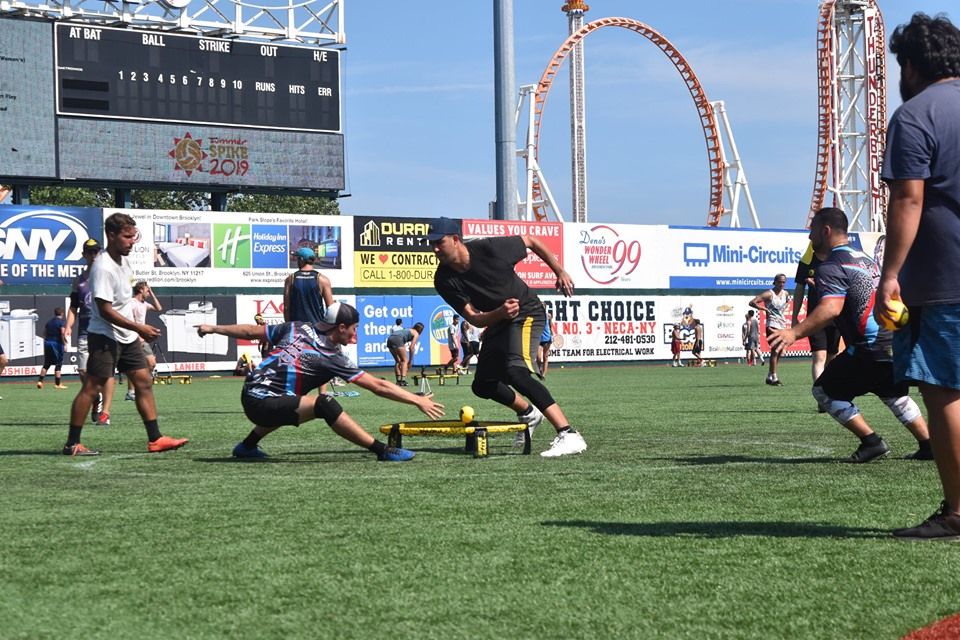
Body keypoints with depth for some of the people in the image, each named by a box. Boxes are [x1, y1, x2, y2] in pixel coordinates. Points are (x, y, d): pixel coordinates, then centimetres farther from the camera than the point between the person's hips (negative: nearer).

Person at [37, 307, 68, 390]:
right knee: (58, 364, 1)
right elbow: (63, 333, -17)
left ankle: (40, 381, 5)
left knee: (46, 364, 13)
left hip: (47, 342, 6)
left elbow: (44, 332, 13)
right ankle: (57, 384, 1)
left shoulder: (49, 321, 13)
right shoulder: (62, 322, -6)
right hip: (57, 343, -6)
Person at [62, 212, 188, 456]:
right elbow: (105, 310, -23)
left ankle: (154, 439, 8)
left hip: (127, 337, 9)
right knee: (92, 387, -5)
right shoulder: (103, 268, -21)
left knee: (144, 381, 6)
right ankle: (72, 444, 1)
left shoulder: (123, 260, 8)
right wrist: (140, 328, -23)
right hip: (104, 337, -9)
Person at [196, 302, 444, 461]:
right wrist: (418, 401, -6)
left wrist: (214, 328, 30)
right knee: (325, 404, -25)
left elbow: (252, 331, 18)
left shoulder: (296, 328, 9)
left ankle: (247, 446, 46)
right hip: (263, 406, -9)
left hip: (249, 395, 9)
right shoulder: (332, 357, -8)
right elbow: (378, 386, -9)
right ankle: (382, 450, -30)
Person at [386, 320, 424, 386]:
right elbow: (411, 348, 6)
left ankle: (398, 380, 11)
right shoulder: (416, 334, 14)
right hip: (397, 339, -7)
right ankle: (403, 381, -10)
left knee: (398, 361, 18)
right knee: (405, 360, 3)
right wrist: (410, 361, 12)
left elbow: (403, 346, 32)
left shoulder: (407, 331, 35)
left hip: (390, 339, 7)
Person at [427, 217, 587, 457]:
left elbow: (531, 241, -6)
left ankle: (568, 435, -37)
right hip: (495, 322, 7)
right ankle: (528, 413, 42)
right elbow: (475, 319, -15)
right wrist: (500, 313, -36)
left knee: (516, 372, -30)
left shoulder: (489, 248, -23)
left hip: (527, 313, -7)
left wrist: (560, 272, -7)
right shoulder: (444, 281, -13)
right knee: (482, 384, 13)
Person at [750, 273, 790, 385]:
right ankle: (774, 378, -13)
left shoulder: (785, 293, 11)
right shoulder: (769, 294, -10)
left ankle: (769, 377, 19)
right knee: (775, 350, -14)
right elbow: (752, 302, -16)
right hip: (772, 325, -8)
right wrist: (765, 309, -16)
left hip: (782, 325, 8)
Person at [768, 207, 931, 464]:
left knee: (825, 390, 5)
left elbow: (831, 308, -26)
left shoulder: (831, 267, -9)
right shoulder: (864, 259, 20)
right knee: (894, 394, 30)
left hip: (872, 348, -9)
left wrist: (795, 333, -34)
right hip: (899, 341, 9)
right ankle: (928, 445, 26)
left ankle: (871, 441, -1)